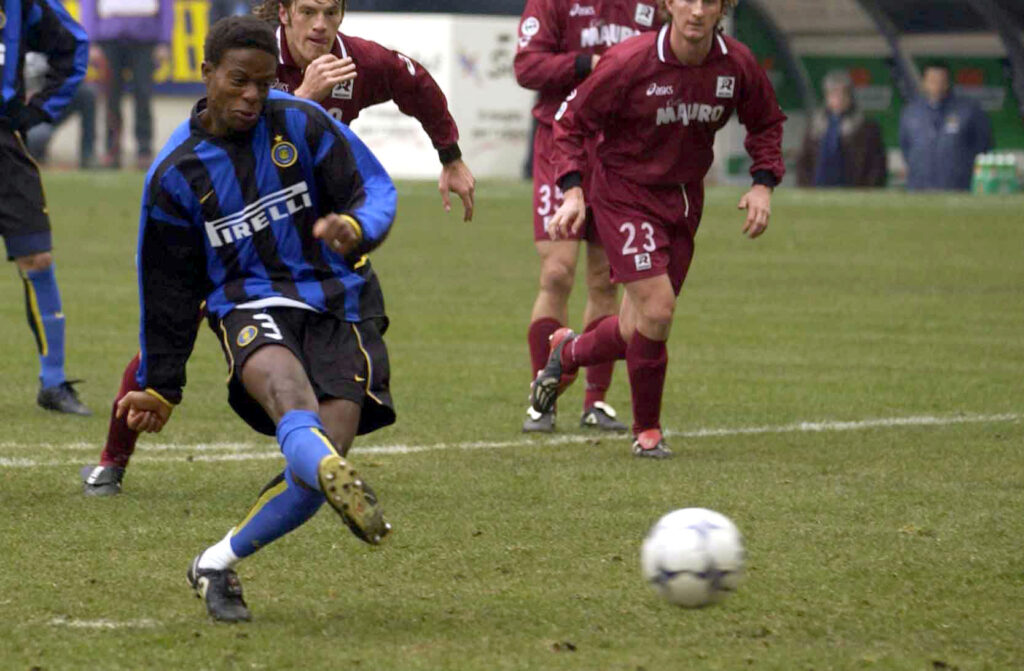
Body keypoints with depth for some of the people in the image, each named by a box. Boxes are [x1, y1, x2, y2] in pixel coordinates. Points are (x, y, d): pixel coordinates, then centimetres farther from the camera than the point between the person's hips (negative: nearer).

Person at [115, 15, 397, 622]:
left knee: (318, 462, -16)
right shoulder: (175, 174, 3)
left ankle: (217, 566, 5)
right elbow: (170, 288, 13)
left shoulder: (301, 123, 1)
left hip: (339, 299, 1)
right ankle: (338, 480, -69)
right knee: (279, 376, -38)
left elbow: (376, 190, 1)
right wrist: (160, 386, 19)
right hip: (250, 305, -1)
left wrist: (357, 229, -24)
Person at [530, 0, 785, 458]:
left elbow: (766, 123, 11)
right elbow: (572, 120, -9)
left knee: (639, 331, 6)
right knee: (657, 309, -18)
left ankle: (568, 353, 40)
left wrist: (763, 184, -3)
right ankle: (647, 431, 3)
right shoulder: (629, 63, -21)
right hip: (623, 192, -5)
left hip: (684, 198, 5)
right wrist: (572, 189, -19)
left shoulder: (737, 65, -8)